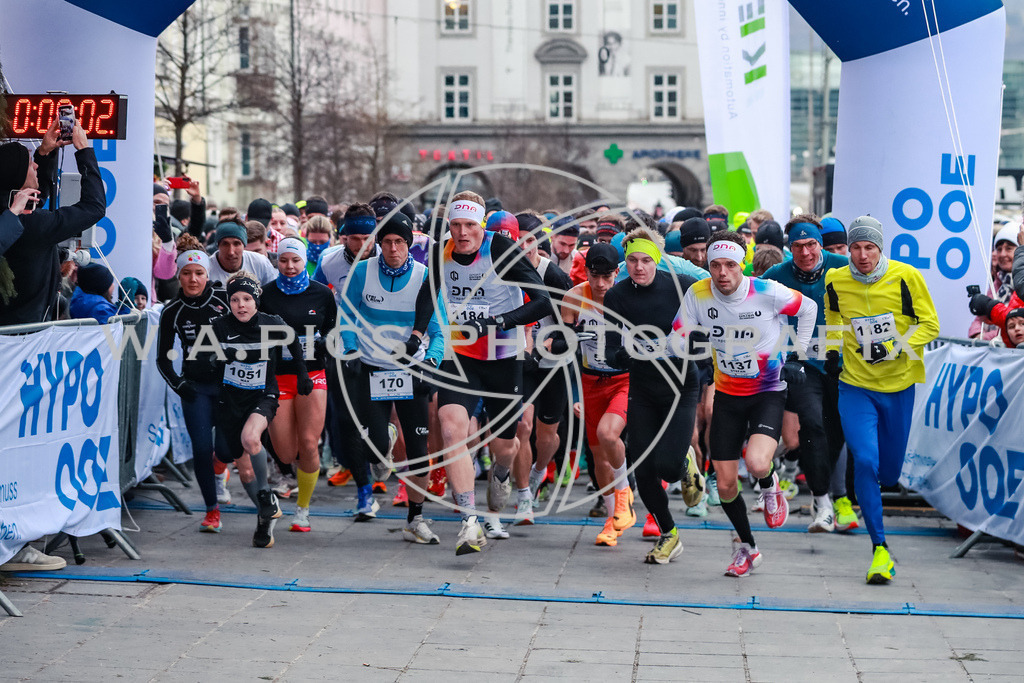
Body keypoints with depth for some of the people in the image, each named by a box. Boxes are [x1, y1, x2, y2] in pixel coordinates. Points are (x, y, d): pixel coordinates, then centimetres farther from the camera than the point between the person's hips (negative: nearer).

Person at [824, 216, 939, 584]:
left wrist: (893, 348, -18)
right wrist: (833, 348, 5)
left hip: (898, 386, 0)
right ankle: (879, 547, -12)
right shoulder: (835, 281, -4)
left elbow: (929, 325, -5)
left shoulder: (906, 277, -11)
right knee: (865, 461, -19)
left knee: (889, 470, 11)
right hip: (856, 387, 0)